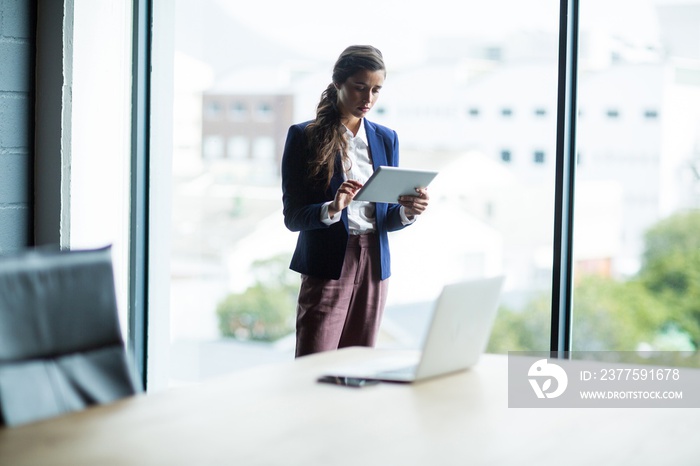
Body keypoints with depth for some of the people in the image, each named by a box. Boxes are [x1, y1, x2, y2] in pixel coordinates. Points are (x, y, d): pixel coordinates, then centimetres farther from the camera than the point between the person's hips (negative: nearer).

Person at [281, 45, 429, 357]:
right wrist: (332, 208, -24)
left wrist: (407, 212, -8)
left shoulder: (386, 139, 12)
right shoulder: (304, 137, -2)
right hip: (327, 266, -4)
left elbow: (386, 219, 14)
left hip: (374, 265, 4)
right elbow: (292, 216, -6)